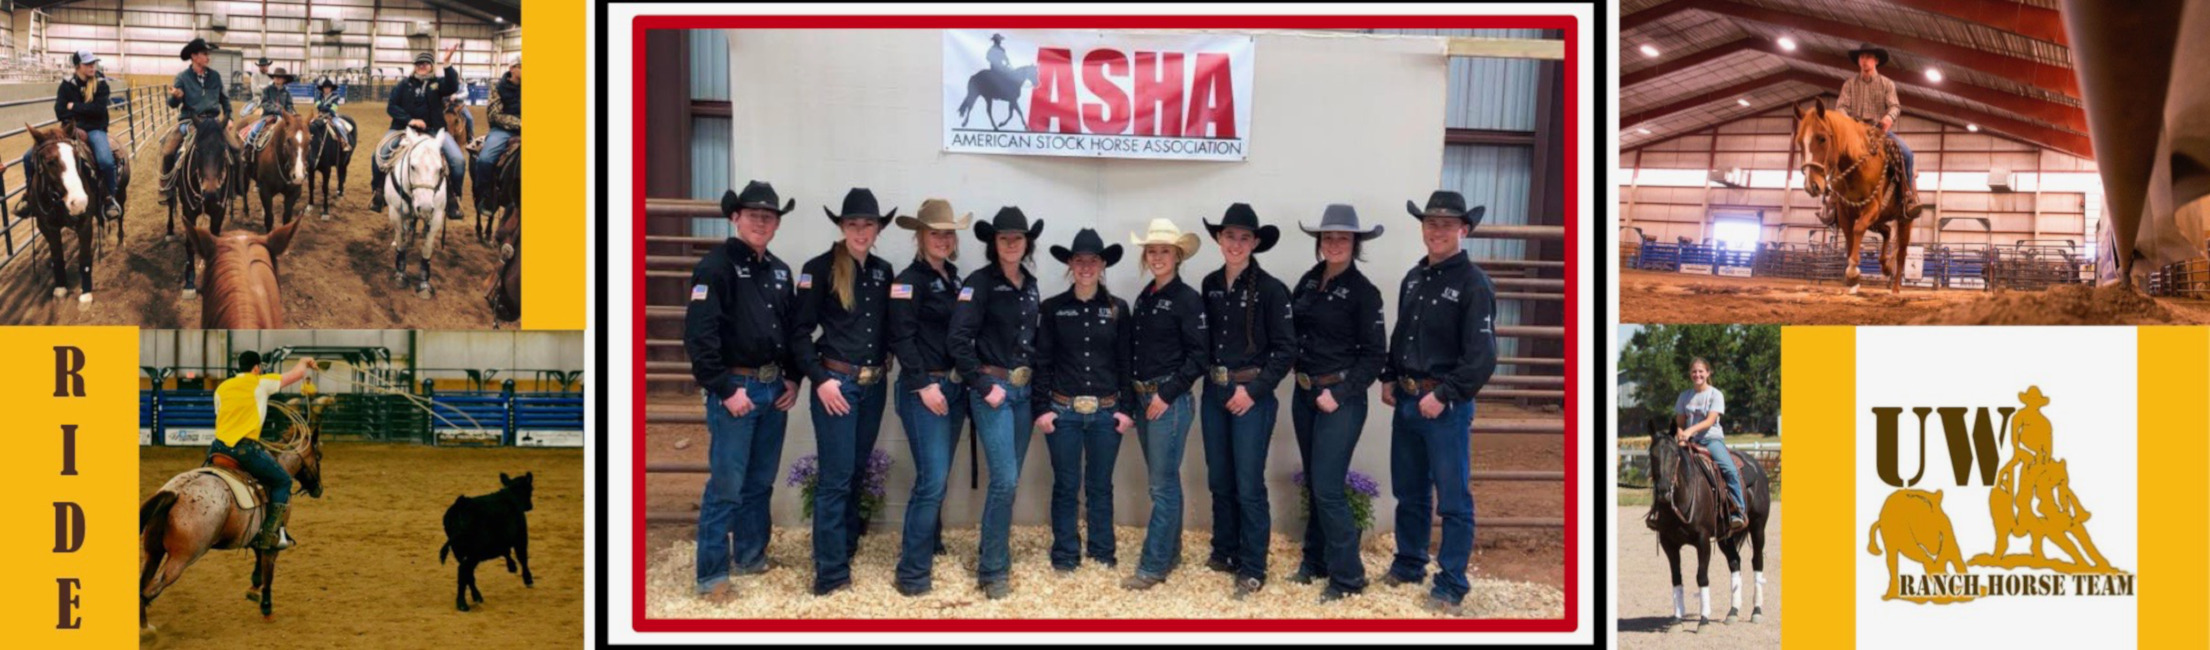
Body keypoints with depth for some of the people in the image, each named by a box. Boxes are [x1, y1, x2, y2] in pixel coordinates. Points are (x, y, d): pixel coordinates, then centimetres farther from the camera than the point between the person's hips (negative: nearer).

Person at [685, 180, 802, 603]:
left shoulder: (780, 271, 13)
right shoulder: (716, 266, -10)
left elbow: (793, 329, 19)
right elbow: (698, 334, -17)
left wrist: (792, 379, 7)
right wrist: (726, 389, -18)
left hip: (774, 389, 7)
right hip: (735, 388, -7)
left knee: (761, 482, 15)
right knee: (726, 485, -5)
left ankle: (752, 556, 28)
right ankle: (712, 576, 2)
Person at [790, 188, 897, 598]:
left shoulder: (883, 272, 9)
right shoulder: (819, 269, -7)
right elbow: (800, 332, -9)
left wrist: (883, 362, 5)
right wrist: (820, 379, -15)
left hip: (873, 386, 6)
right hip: (836, 383, -6)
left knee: (857, 473, 15)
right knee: (836, 478, -6)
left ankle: (846, 548, 28)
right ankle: (830, 575, -2)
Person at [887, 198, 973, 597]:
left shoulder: (954, 279, 14)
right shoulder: (910, 280, -9)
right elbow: (902, 338, -15)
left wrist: (965, 383, 12)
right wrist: (924, 384, -19)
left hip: (955, 386, 7)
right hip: (924, 389, -7)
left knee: (938, 475, 15)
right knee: (932, 479, -12)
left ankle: (929, 542, 32)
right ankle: (912, 571, -8)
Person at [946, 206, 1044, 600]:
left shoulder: (1030, 285, 11)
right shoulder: (980, 282, -10)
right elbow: (958, 340, -17)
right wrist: (985, 386, -17)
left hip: (1025, 390, 6)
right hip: (992, 388, -6)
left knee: (1009, 480, 11)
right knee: (1005, 480, -11)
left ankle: (994, 553, 23)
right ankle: (993, 570, -2)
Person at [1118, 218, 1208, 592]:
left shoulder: (1187, 300, -9)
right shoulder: (1144, 298, 12)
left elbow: (1199, 356, -13)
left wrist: (1166, 395, -15)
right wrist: (1132, 396, 8)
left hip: (1170, 402, -7)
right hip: (1142, 399, 7)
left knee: (1163, 485, -5)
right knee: (1163, 481, 15)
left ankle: (1153, 566, -3)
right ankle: (1170, 553, 24)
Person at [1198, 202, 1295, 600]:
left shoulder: (1270, 289, -9)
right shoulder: (1210, 285, 6)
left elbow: (1286, 348, -10)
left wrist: (1254, 389, -14)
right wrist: (1209, 377, 1)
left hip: (1252, 395, -5)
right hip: (1214, 392, 5)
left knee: (1248, 486, -3)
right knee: (1219, 481, 13)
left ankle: (1252, 569, 5)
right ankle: (1224, 553, 27)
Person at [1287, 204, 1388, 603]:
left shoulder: (1363, 292, -11)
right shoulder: (1309, 281, 6)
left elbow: (1375, 355, -11)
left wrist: (1339, 394, -16)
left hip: (1341, 398, -6)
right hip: (1304, 394, 6)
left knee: (1328, 488, -7)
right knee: (1313, 484, 15)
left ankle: (1347, 576, 3)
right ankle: (1316, 561, 27)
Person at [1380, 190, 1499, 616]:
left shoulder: (1473, 284, -11)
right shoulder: (1414, 278, 11)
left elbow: (1481, 356, -16)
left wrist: (1443, 396, -19)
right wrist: (1389, 380, 12)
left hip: (1446, 405, -7)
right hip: (1407, 401, 7)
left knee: (1452, 500, -1)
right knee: (1408, 491, 18)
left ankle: (1451, 588, 5)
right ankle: (1408, 565, 33)